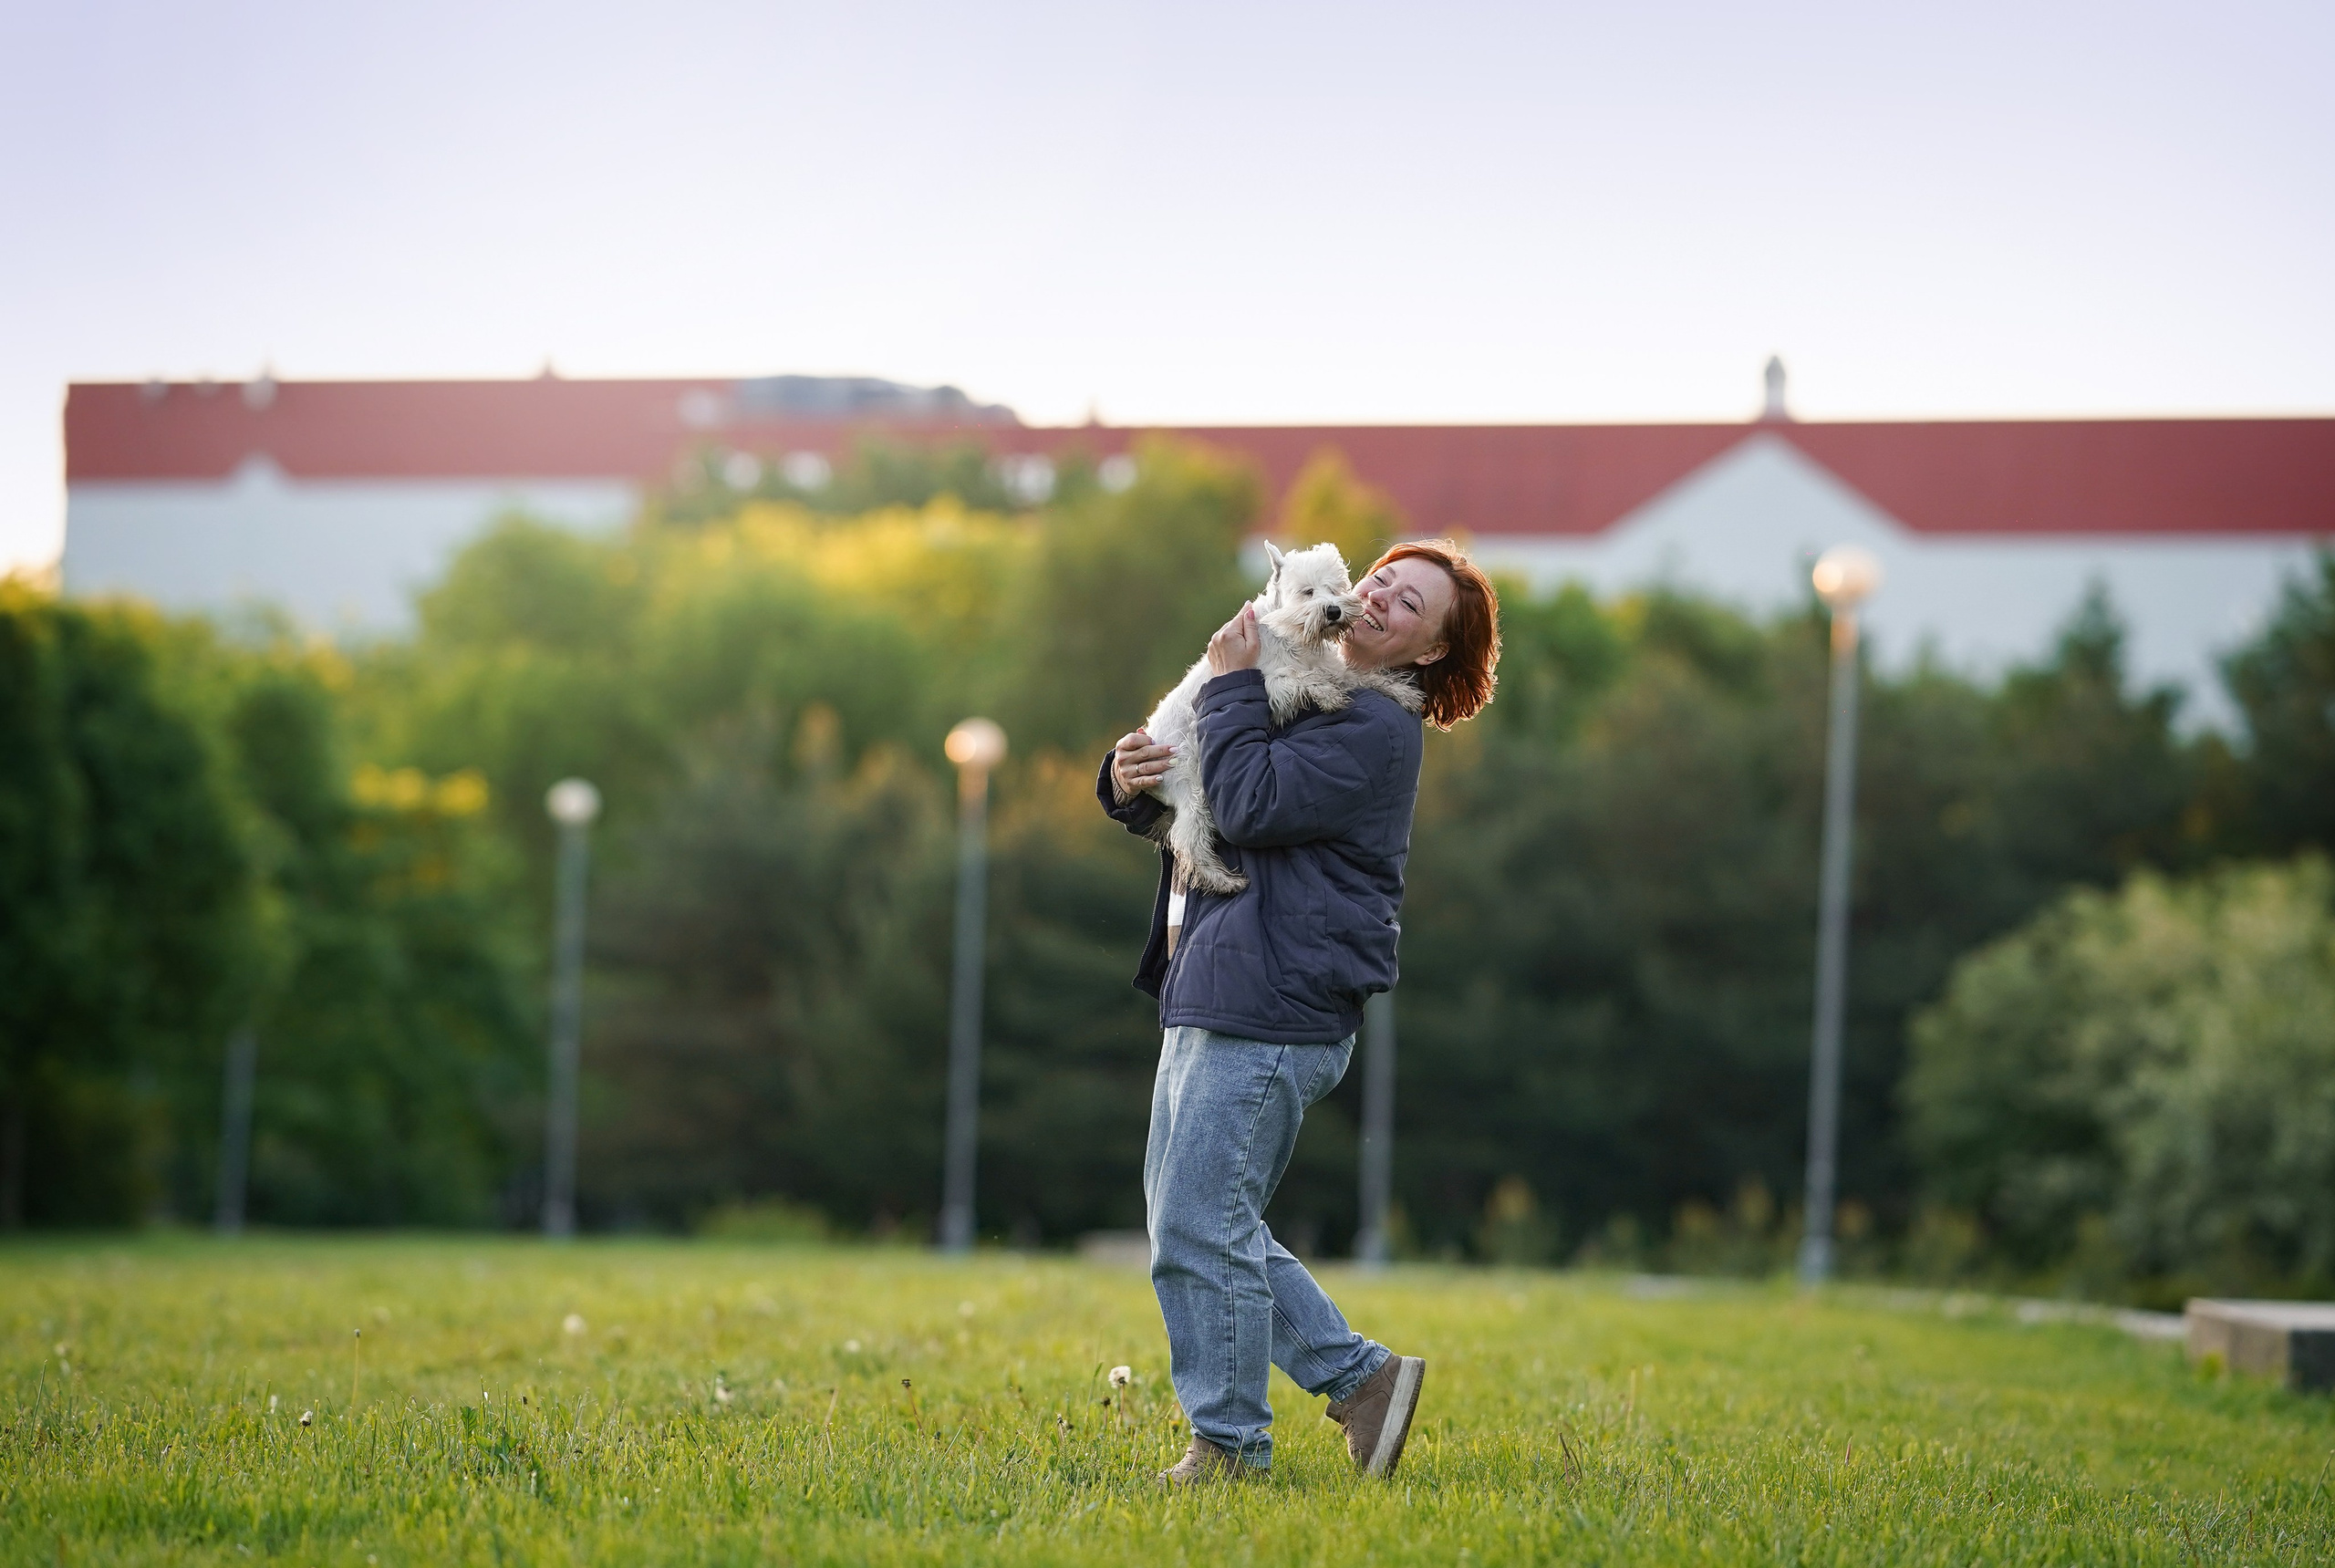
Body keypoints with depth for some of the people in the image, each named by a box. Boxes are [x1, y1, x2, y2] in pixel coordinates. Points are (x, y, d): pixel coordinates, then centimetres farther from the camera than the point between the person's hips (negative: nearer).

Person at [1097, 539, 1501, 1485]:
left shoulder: (1376, 729, -9)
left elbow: (1249, 804, -22)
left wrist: (1232, 684, -11)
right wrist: (1127, 782, -1)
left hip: (1269, 1016, -10)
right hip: (1207, 1005, 10)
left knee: (1199, 1229, -8)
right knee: (1187, 1224, 13)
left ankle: (1228, 1447, 2)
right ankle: (1362, 1377, 18)